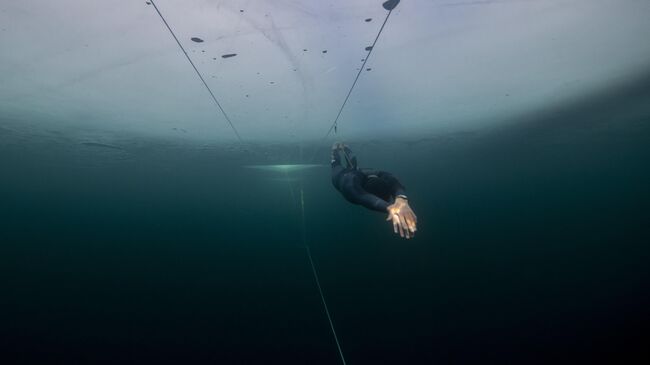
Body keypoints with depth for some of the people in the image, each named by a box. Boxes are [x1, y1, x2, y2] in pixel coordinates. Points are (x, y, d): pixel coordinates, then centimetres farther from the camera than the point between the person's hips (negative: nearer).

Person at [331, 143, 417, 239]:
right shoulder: (351, 186, -57)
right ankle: (336, 149, 55)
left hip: (358, 173, 3)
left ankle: (344, 148, 60)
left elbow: (396, 185, -66)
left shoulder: (384, 178, -46)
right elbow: (366, 198, -77)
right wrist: (389, 208, -97)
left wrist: (401, 200, -90)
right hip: (341, 176, -2)